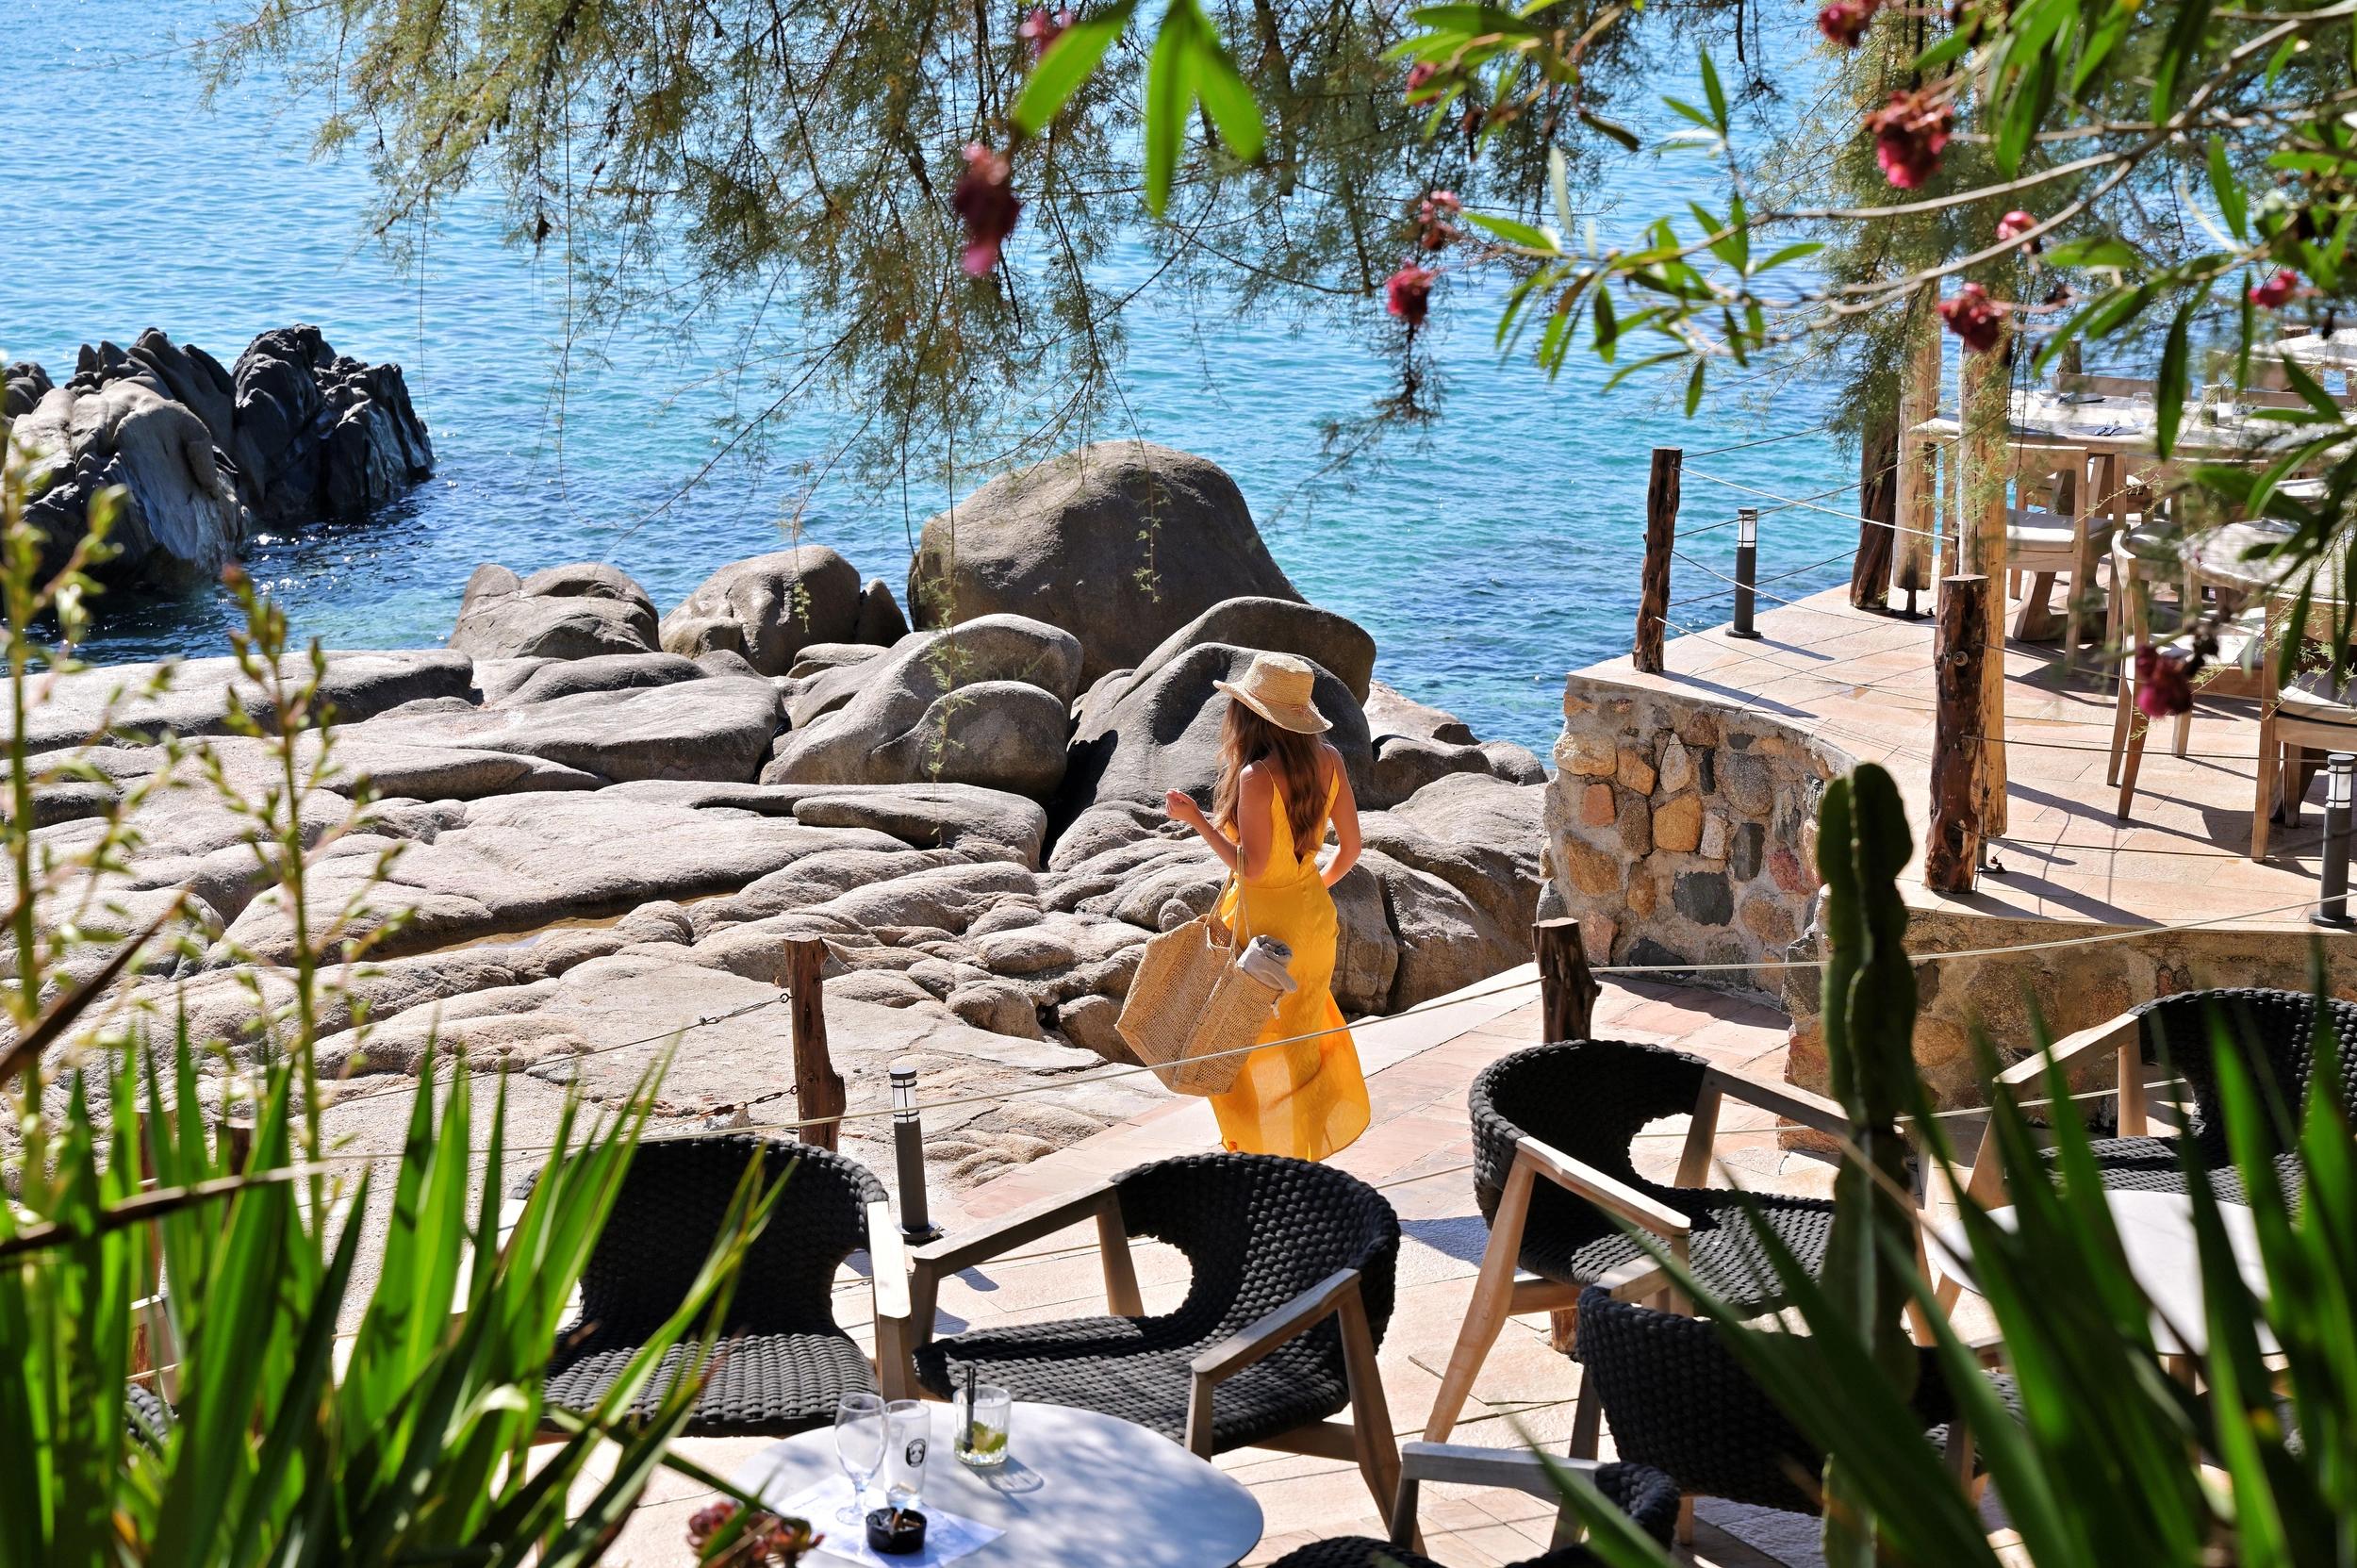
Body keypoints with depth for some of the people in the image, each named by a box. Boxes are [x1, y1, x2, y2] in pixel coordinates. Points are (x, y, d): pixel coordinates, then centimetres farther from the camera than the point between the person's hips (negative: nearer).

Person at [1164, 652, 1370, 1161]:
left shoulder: (1256, 775, -24)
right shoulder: (1327, 761, -3)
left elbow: (1251, 867, -23)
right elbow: (1350, 847, 3)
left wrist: (1196, 819, -16)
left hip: (1266, 924, -7)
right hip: (1315, 917, 7)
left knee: (1261, 1052, 10)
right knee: (1302, 1037, 21)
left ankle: (1275, 1157, 18)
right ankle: (1309, 1148, 32)